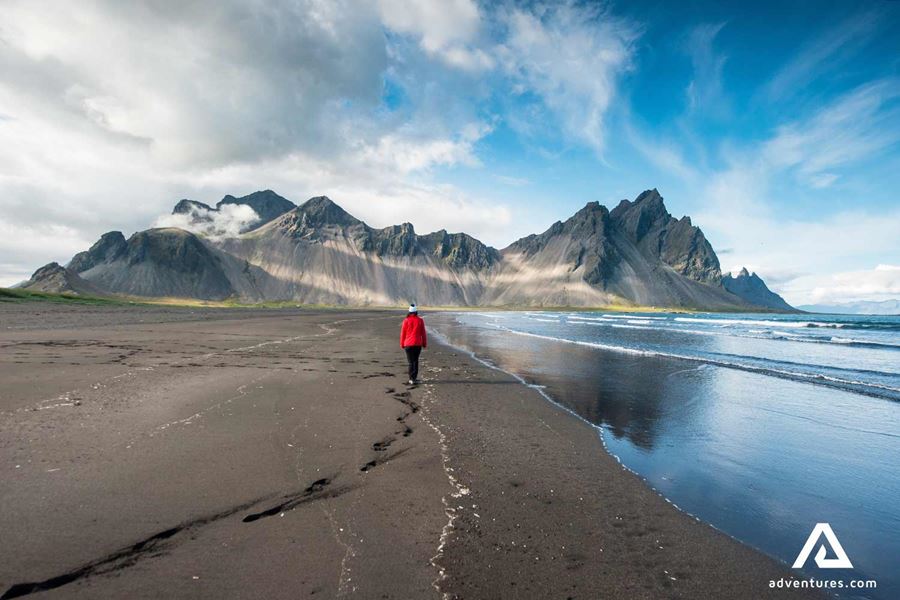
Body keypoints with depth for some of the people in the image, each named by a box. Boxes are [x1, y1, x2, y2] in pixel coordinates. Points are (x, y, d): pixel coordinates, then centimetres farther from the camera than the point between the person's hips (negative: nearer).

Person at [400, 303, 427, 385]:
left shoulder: (406, 321, -5)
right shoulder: (420, 320, -3)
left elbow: (403, 333, -1)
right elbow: (423, 333, 1)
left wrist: (402, 344, 10)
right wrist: (425, 344, 10)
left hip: (408, 344, -1)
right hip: (417, 344, 1)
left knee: (411, 362, 4)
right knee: (416, 361, 16)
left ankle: (412, 379, 0)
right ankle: (415, 377, 18)